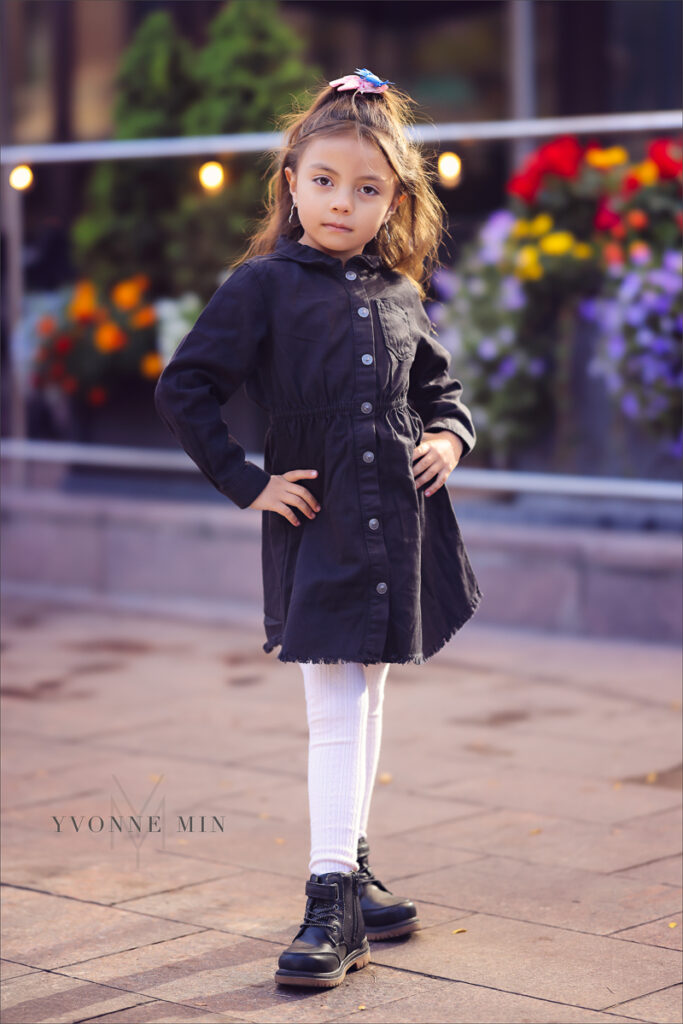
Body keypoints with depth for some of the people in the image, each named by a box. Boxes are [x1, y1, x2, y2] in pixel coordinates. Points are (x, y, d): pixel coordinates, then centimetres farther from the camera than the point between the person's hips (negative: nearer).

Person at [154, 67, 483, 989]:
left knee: (366, 705, 15)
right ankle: (332, 903, -2)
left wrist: (450, 436, 4)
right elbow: (184, 388, -6)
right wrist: (246, 483, -9)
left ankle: (352, 875, 28)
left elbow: (441, 385, 24)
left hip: (400, 524, 5)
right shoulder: (264, 286, -6)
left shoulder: (399, 297, 8)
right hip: (317, 529, -5)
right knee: (336, 716, -7)